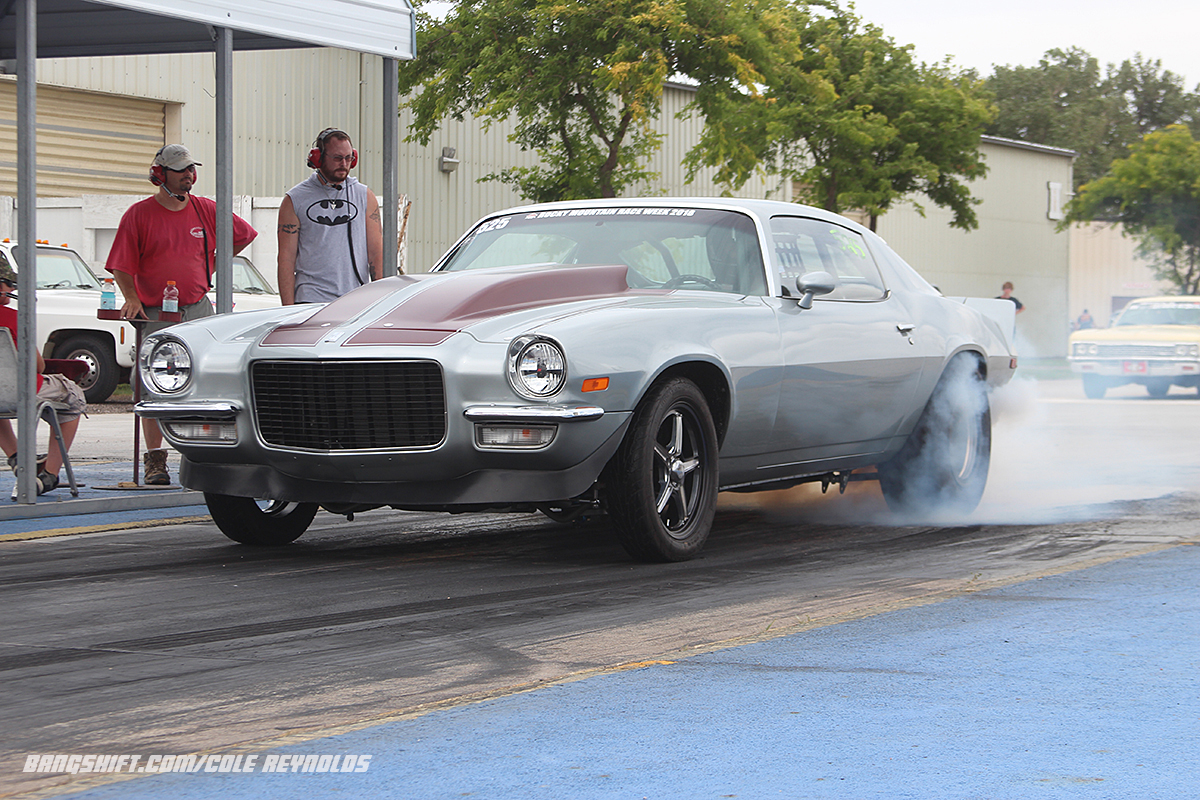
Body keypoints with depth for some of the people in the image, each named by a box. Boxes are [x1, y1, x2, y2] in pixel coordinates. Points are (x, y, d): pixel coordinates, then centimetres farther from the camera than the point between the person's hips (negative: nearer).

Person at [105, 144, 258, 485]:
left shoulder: (206, 210, 7)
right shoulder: (139, 214, -1)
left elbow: (244, 235, 22)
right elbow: (122, 266, -1)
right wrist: (132, 299, -15)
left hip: (199, 311, 3)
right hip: (155, 314, -3)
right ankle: (154, 459, -2)